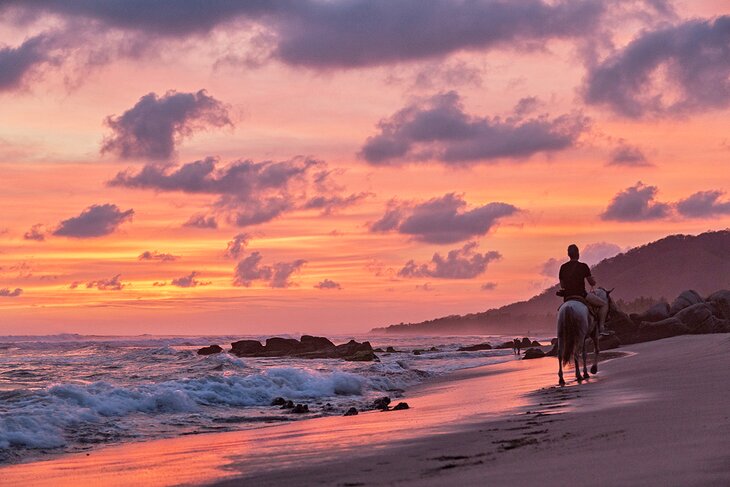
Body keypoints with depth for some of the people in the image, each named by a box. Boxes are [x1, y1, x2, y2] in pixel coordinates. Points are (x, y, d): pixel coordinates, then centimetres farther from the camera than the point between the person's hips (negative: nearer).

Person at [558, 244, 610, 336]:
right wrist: (593, 284, 24)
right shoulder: (583, 266, -7)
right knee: (604, 304, 6)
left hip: (567, 297, 5)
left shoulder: (563, 267, 6)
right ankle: (601, 327, -3)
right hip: (581, 295, -5)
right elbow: (592, 282, 2)